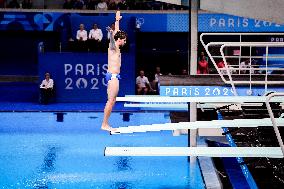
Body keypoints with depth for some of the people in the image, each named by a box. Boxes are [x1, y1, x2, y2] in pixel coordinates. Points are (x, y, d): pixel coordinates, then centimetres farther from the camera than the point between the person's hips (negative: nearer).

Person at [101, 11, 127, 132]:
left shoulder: (116, 47, 17)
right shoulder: (113, 47, -6)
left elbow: (117, 32, 28)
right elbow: (113, 36, -25)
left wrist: (117, 20, 36)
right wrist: (111, 32, -41)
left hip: (113, 76, 10)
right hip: (113, 75, -10)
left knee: (112, 101, 7)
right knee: (111, 101, -11)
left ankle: (105, 124, 7)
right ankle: (104, 124, -12)